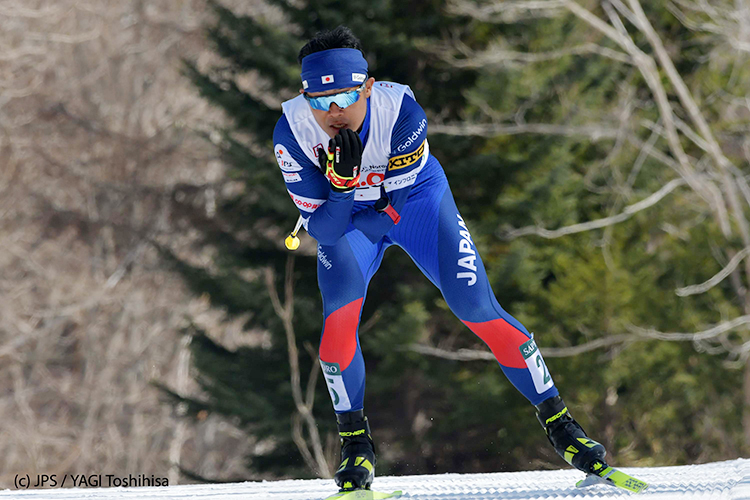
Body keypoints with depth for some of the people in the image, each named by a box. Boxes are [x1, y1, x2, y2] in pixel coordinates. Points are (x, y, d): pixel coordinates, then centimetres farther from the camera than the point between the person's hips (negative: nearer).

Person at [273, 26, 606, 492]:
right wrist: (342, 186, -44)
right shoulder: (292, 132, -31)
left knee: (478, 309, -10)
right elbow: (322, 227, -27)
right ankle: (355, 445, -7)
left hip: (415, 197, -1)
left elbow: (400, 199, -23)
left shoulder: (402, 112, -35)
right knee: (340, 311, -24)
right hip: (344, 214, 1)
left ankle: (558, 421, 4)